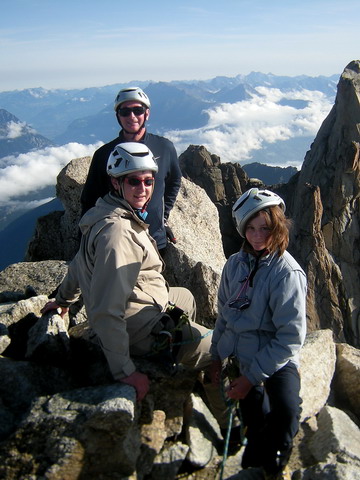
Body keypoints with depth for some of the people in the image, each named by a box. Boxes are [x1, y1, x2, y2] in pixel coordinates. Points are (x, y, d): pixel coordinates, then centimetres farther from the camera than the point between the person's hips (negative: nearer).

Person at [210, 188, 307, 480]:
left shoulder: (287, 272, -19)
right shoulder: (235, 264, -1)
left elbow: (291, 338, -19)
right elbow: (224, 312, 11)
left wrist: (251, 376, -18)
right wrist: (217, 355, 9)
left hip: (277, 357, -5)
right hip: (241, 354, 5)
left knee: (287, 413, -27)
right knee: (254, 419, 12)